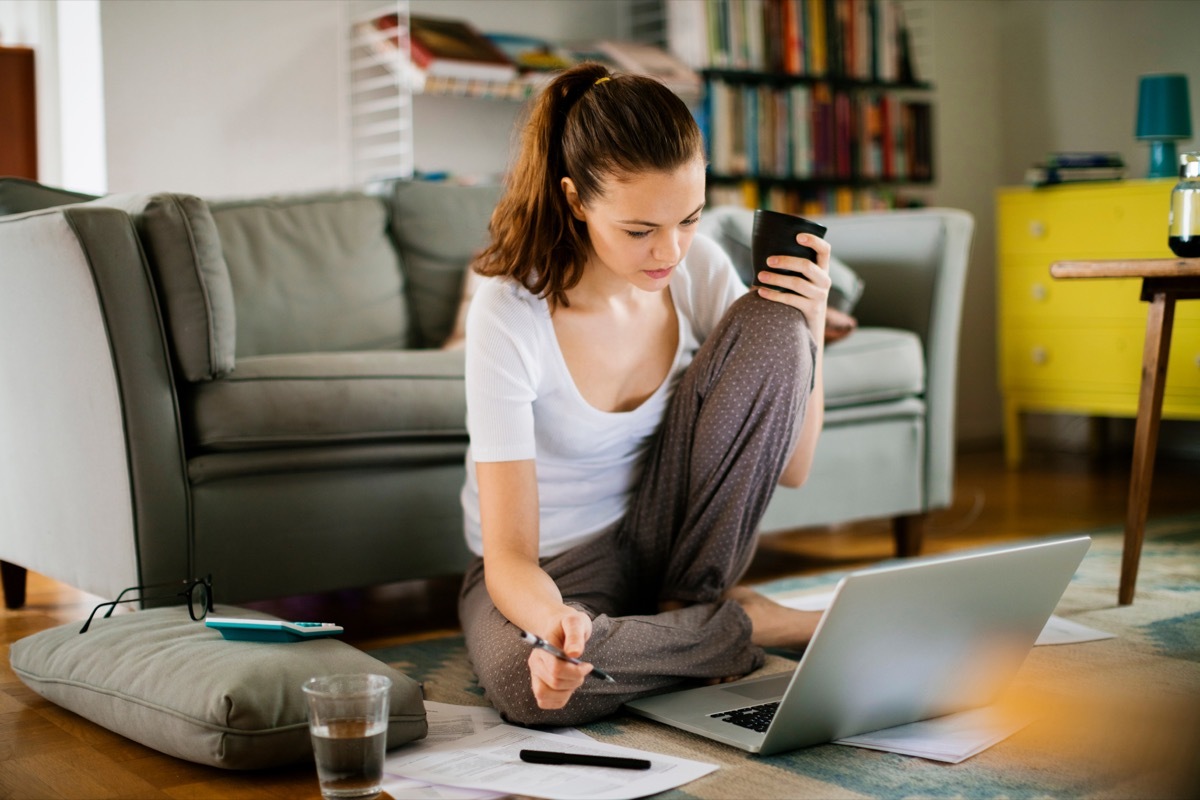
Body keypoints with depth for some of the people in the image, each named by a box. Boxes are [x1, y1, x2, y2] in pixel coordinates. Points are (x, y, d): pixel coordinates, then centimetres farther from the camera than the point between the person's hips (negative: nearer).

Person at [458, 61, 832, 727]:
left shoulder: (698, 268, -11)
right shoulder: (510, 316, -25)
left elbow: (789, 468, -5)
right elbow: (510, 554, -26)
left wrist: (810, 330, -20)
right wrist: (555, 621, -49)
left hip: (664, 539, 4)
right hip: (550, 568, -3)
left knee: (771, 324, -18)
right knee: (529, 681, -39)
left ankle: (689, 609, -11)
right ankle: (749, 624, -13)